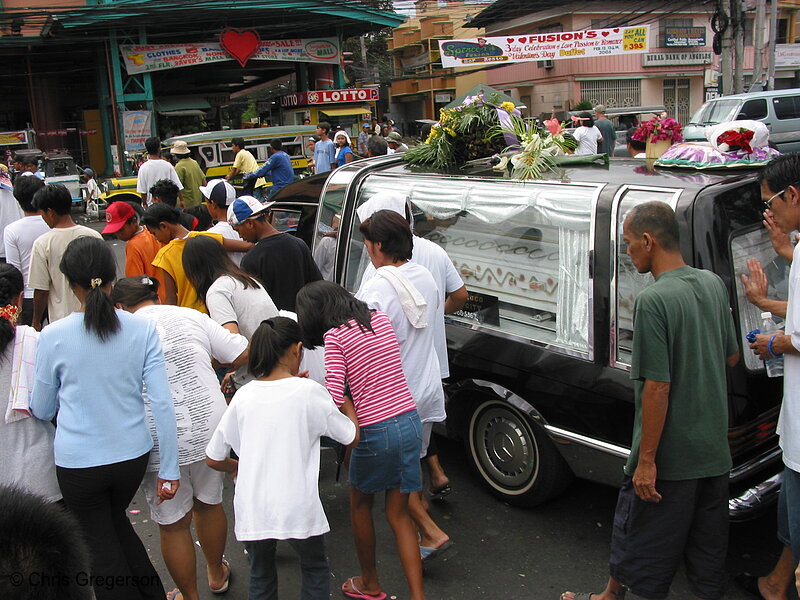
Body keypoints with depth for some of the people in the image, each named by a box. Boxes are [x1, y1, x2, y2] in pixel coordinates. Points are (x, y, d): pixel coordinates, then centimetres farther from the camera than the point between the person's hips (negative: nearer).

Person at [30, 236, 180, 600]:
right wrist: (169, 471, -3)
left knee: (101, 545, 18)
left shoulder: (52, 337, -13)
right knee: (116, 521, 30)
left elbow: (42, 410, 0)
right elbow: (162, 403, -11)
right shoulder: (142, 330, -10)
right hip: (132, 454, 3)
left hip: (78, 461, -2)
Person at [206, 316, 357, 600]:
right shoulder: (309, 391, -8)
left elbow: (213, 459, 6)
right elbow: (351, 436, 1)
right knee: (315, 572, 24)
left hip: (252, 510, 3)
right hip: (297, 509, -2)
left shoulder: (243, 396, 0)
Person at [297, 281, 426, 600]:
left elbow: (335, 397, -16)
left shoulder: (334, 336, -9)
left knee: (360, 504, 21)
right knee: (398, 514, 15)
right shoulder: (381, 318, 9)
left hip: (376, 430, -5)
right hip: (410, 421, 6)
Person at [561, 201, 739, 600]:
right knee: (708, 544, 20)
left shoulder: (653, 300, -22)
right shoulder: (714, 284, 1)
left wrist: (646, 460, -17)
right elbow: (731, 357, 13)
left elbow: (658, 388, -23)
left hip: (669, 455, -7)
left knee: (635, 537, 13)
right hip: (715, 448, 7)